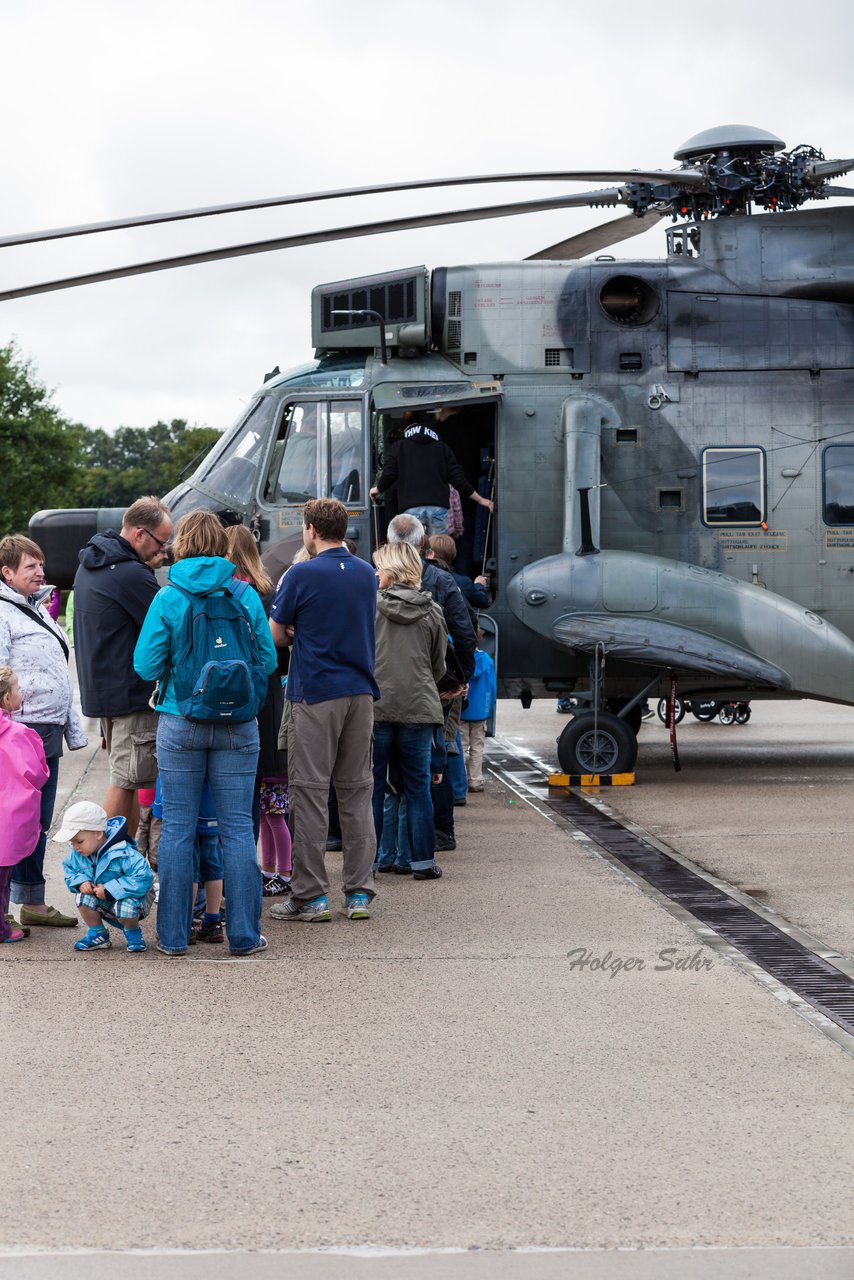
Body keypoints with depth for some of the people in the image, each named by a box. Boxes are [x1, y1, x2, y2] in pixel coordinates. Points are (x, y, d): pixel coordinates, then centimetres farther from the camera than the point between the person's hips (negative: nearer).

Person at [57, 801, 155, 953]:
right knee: (83, 896, -22)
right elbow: (69, 870, 5)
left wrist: (109, 890, -36)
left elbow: (144, 878, -37)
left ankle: (133, 932, -2)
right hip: (105, 903, 5)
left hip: (131, 896, -5)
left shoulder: (123, 854, -32)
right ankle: (97, 933, -1)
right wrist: (80, 882, -20)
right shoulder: (77, 854, -12)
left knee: (125, 907, -37)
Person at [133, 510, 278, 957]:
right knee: (237, 828, 5)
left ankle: (173, 934, 10)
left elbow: (147, 665, -5)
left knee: (177, 828, 6)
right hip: (237, 727, 1)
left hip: (180, 724, -1)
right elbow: (267, 660, 1)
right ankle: (243, 934, 8)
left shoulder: (168, 598, -5)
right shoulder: (246, 596, -1)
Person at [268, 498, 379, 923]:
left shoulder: (302, 575, -9)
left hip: (316, 693, -5)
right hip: (360, 692, 5)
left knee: (310, 793, 0)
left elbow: (274, 635, -3)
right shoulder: (366, 574, 10)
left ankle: (311, 896, 1)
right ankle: (360, 893, 9)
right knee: (357, 793, 9)